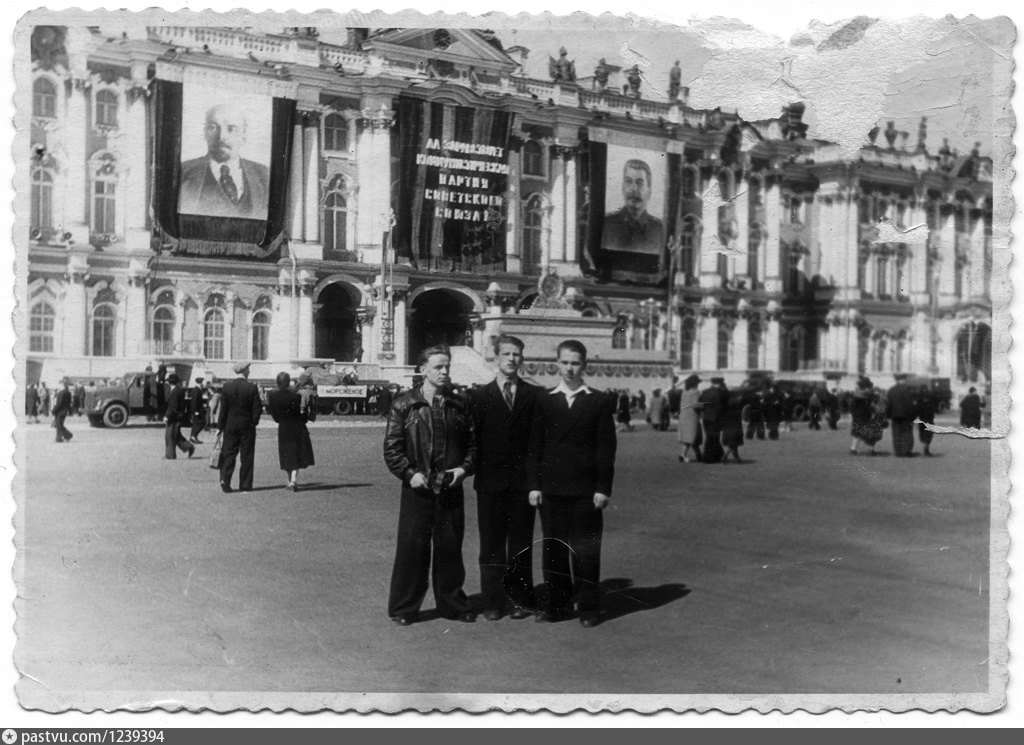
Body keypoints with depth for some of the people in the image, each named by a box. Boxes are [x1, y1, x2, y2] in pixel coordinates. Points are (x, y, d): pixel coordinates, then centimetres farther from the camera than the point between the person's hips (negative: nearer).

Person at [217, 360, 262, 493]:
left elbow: (223, 409, -2)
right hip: (247, 426, -1)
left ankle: (225, 480, -5)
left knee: (228, 454, 8)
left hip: (230, 425, 2)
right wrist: (253, 422, 7)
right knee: (247, 456, 5)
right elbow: (257, 408, -8)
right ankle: (245, 485, 7)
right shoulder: (252, 388, -8)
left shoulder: (226, 387, -4)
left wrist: (220, 427, 3)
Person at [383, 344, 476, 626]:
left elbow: (472, 442, 12)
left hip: (451, 489, 3)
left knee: (450, 548, 11)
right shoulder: (404, 404, -2)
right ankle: (403, 608, 14)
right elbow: (392, 448, -2)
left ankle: (452, 603, 25)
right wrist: (409, 473, -12)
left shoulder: (459, 405, 7)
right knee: (411, 548, 2)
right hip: (417, 488, -3)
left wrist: (465, 467, -3)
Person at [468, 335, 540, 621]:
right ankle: (493, 602, 12)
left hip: (523, 480, 0)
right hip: (490, 481, 0)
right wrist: (475, 470, -5)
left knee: (521, 545, 6)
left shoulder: (534, 395, 5)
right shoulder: (479, 395, 6)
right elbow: (473, 438, 4)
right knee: (491, 546, 4)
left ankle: (520, 599, 16)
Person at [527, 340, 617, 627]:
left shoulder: (600, 401, 3)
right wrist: (534, 484, 1)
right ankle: (557, 603, 17)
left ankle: (589, 608, 12)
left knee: (586, 550, 1)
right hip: (551, 487, 2)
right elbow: (535, 445, 8)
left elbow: (606, 448, 0)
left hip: (586, 488, -2)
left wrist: (603, 488, -6)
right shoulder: (544, 401, 9)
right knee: (553, 547, 6)